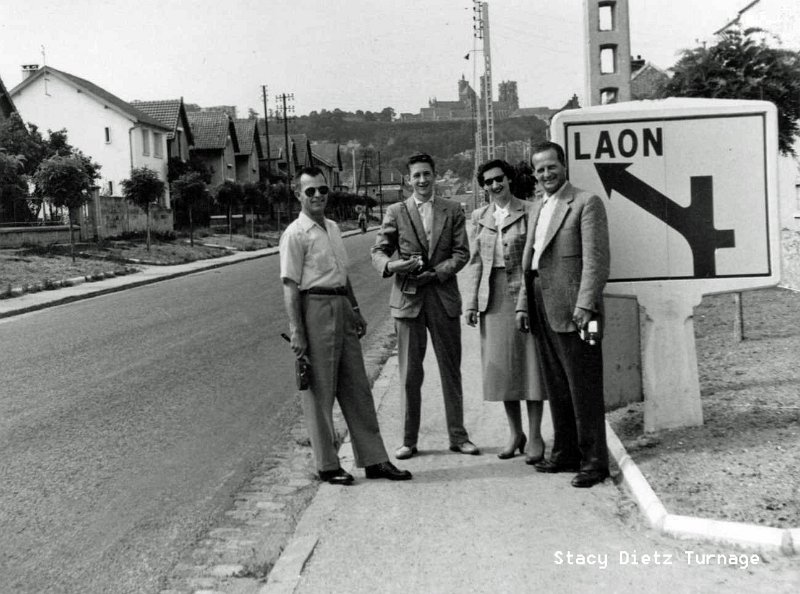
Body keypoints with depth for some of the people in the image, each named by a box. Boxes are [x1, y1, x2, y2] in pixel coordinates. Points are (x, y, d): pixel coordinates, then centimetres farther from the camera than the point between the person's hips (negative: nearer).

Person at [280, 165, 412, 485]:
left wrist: (356, 310, 21)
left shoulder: (333, 228, 16)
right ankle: (327, 465, 14)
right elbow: (290, 286, -13)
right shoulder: (295, 234, -9)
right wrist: (297, 332, -17)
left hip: (342, 308, 8)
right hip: (315, 309, -8)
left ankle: (374, 460, 19)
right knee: (320, 390, 2)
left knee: (357, 387, 10)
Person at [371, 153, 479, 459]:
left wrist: (437, 272, -14)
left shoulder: (453, 210, 8)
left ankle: (457, 435, 19)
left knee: (451, 370, 7)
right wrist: (390, 265, -20)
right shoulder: (395, 212, 6)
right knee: (409, 373, 2)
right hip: (407, 298, -1)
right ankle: (409, 440, 12)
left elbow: (461, 252, 2)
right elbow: (378, 251, 3)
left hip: (444, 297, 1)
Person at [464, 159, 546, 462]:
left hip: (524, 291, -4)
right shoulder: (478, 217, 10)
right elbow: (474, 261, 10)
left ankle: (535, 436, 9)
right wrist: (471, 302, 4)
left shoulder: (529, 212, -2)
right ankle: (515, 433, 22)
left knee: (530, 363, -1)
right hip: (493, 296, 4)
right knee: (501, 366, 8)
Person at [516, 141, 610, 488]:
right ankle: (565, 453, 24)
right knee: (556, 388, 14)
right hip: (542, 310, 8)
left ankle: (593, 462, 5)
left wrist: (585, 305, -19)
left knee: (584, 388, -3)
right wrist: (523, 304, 17)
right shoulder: (537, 209, 20)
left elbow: (596, 260, -13)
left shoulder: (586, 203, -5)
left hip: (572, 311, -8)